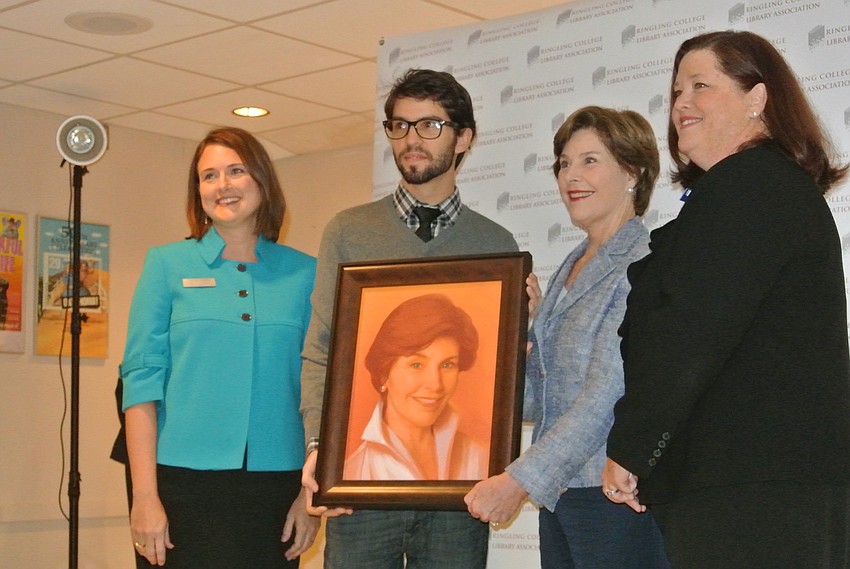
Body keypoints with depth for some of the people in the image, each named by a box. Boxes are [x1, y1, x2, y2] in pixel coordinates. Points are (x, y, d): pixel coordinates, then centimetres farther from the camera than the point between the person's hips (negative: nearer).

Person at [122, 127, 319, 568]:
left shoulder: (303, 272, 8)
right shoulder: (168, 264, 5)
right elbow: (141, 380, -1)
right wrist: (145, 495, -8)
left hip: (276, 482, 1)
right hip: (187, 482, -1)